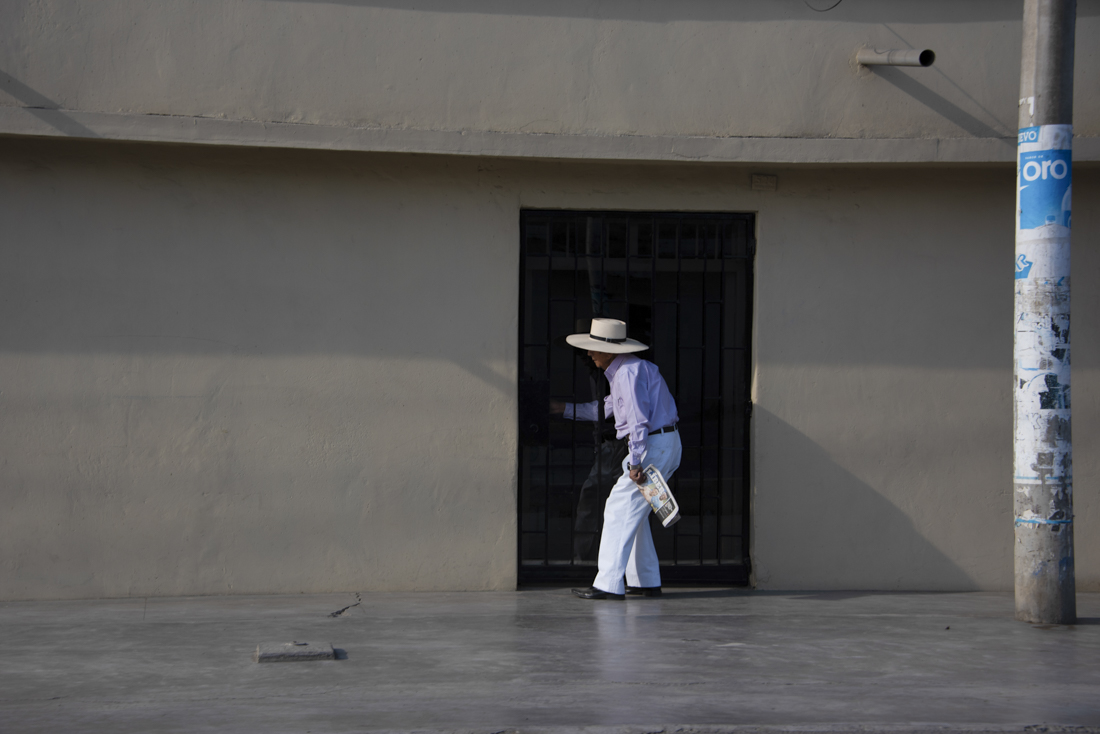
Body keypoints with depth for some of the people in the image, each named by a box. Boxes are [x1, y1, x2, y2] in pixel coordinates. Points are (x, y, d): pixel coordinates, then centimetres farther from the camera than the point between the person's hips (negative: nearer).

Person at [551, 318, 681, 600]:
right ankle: (646, 582, 19)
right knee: (633, 513, 17)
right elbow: (607, 408, 31)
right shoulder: (621, 371, 18)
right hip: (665, 446, 11)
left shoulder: (629, 372, -15)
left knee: (620, 510, -9)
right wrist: (565, 409, 32)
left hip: (654, 446, -11)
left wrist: (635, 463, -23)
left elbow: (639, 419, -22)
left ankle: (609, 584, -11)